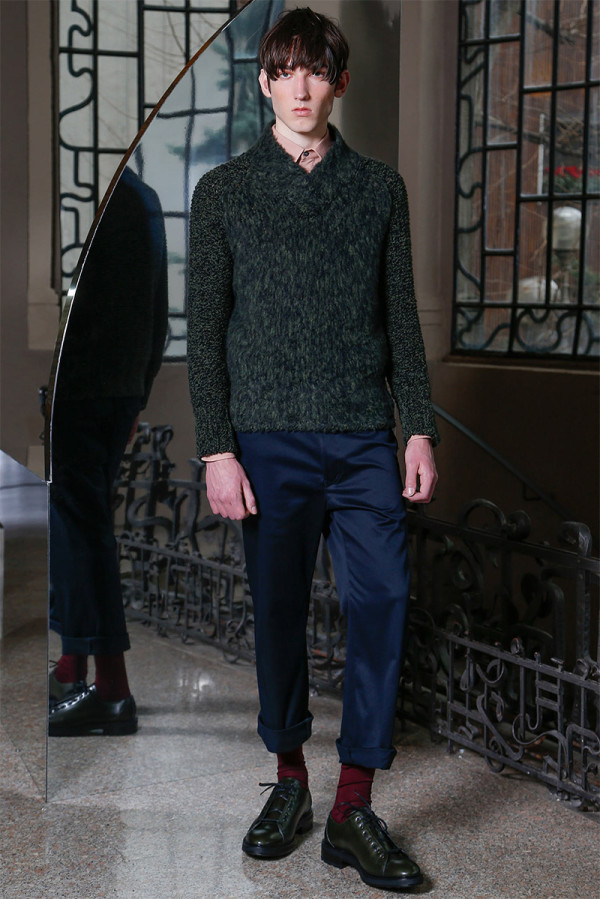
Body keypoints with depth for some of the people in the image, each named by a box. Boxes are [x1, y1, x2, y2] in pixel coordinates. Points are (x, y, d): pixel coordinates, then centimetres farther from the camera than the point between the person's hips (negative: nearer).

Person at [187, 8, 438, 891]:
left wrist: (420, 429, 2)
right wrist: (217, 450, -4)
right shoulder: (224, 191, 6)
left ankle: (354, 810, 1)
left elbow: (401, 316, 10)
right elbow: (205, 328, 3)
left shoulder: (380, 187, 10)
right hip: (269, 438, -1)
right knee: (279, 614, 6)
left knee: (383, 602, -7)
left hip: (365, 438, 1)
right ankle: (289, 780, 22)